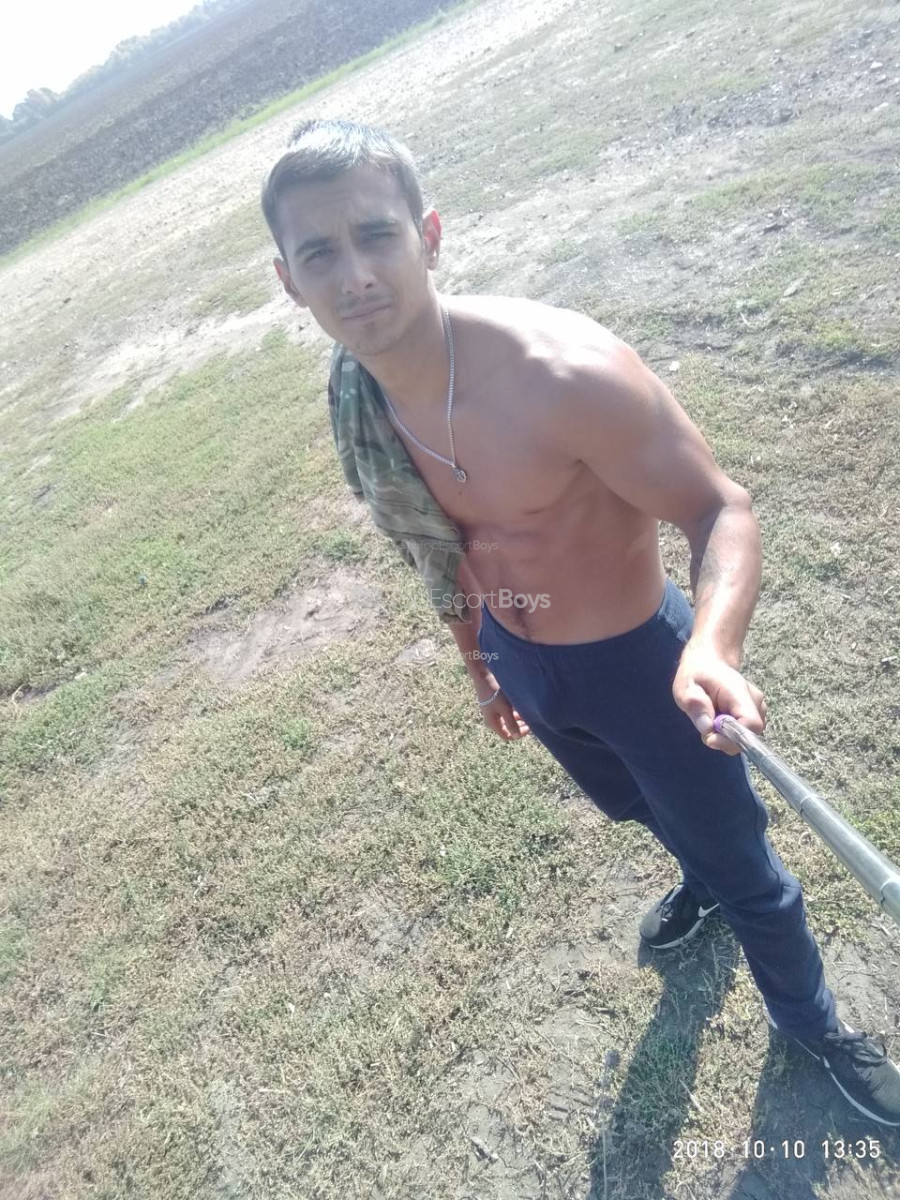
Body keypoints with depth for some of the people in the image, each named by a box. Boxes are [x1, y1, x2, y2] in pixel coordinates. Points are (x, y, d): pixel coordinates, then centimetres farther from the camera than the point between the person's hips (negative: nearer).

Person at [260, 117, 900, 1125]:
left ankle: (812, 1023, 49)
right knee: (634, 806, 33)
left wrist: (712, 648, -46)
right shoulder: (355, 401, -11)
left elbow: (719, 508, -26)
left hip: (636, 661, -5)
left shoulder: (563, 372, -32)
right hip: (523, 663, 6)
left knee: (737, 860, 15)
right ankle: (700, 882, 69)